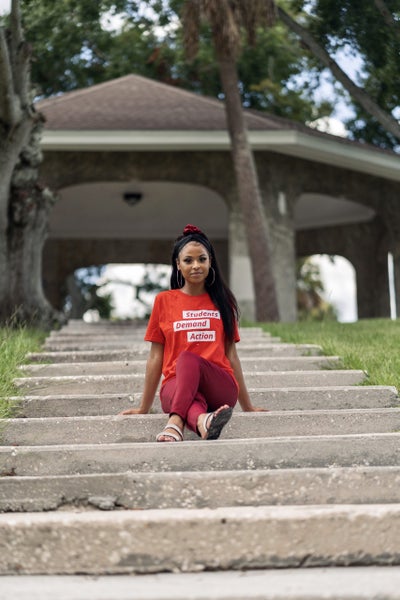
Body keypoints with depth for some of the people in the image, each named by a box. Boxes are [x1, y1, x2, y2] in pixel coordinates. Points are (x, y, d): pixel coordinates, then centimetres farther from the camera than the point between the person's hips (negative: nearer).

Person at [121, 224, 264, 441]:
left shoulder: (222, 301, 16)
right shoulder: (164, 301, 12)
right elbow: (155, 357, 14)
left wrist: (247, 406, 20)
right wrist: (144, 408, 14)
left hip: (220, 387, 0)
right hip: (175, 385, 0)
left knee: (188, 358, -35)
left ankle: (175, 422, -56)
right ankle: (203, 419, -70)